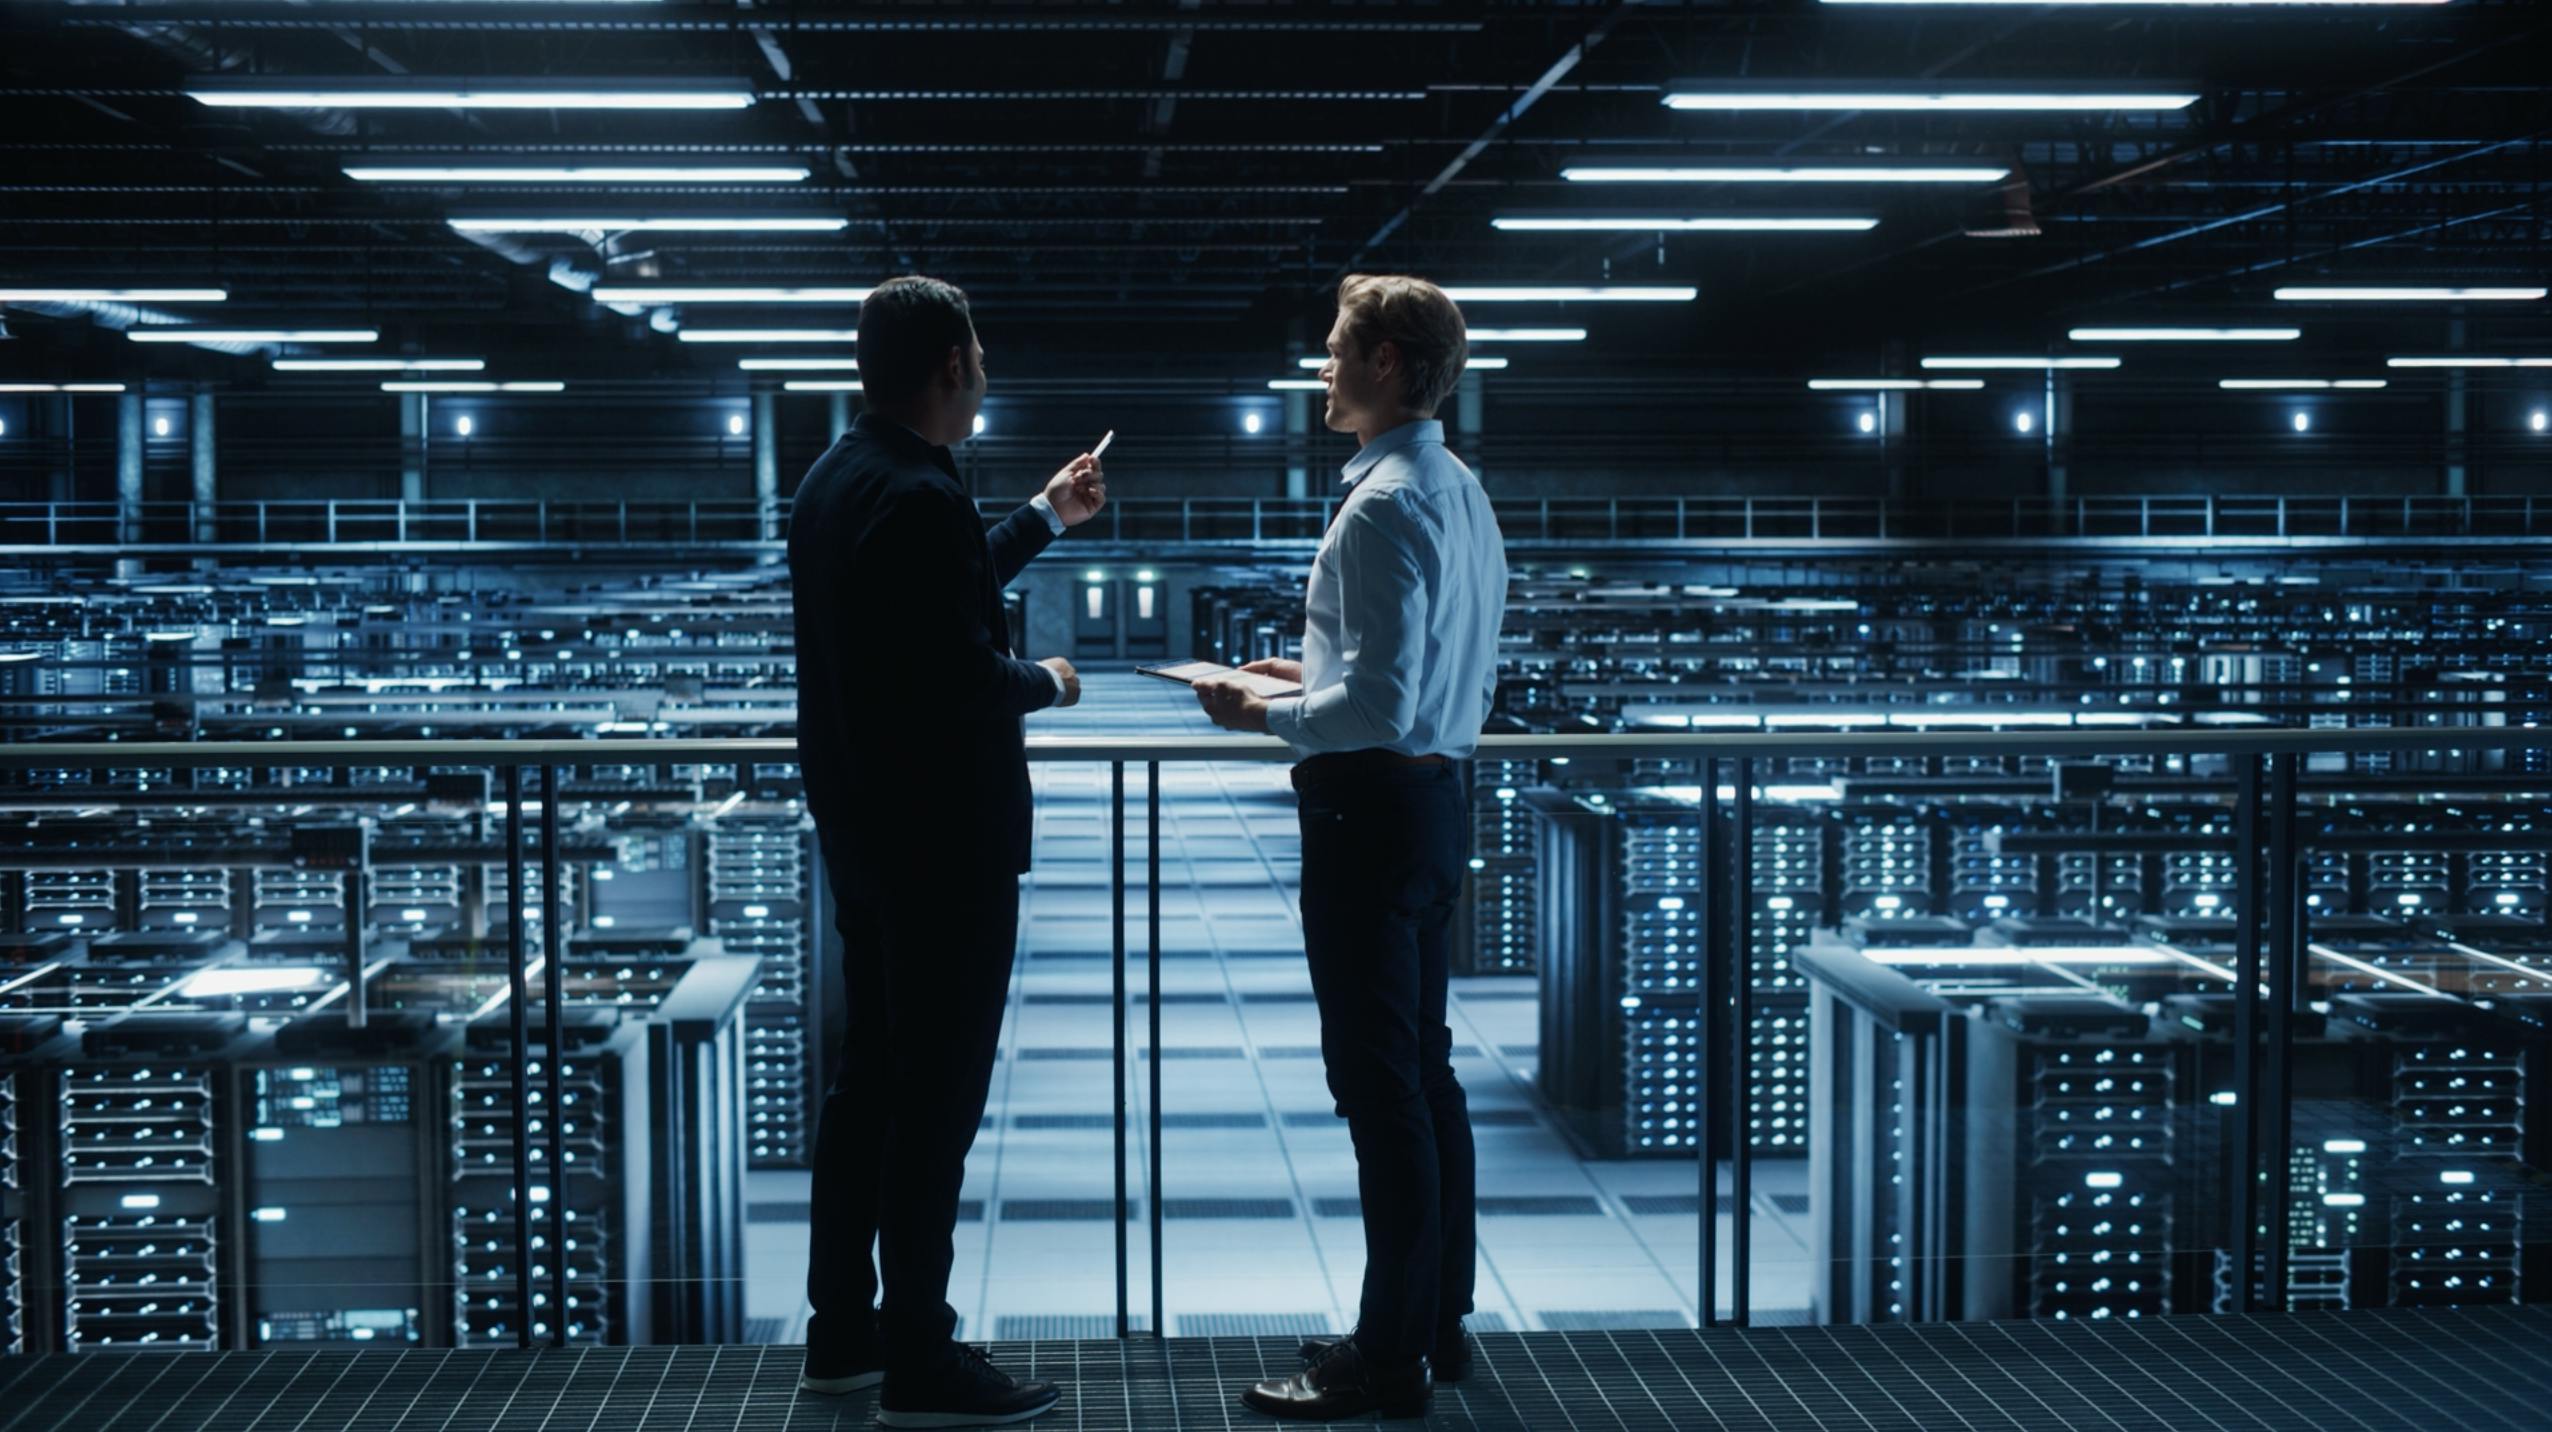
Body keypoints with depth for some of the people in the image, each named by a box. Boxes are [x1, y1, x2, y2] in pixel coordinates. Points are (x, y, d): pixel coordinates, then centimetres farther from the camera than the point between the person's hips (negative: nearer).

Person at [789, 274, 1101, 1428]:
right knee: (939, 1094, -1)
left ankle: (842, 1333, 25)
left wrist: (1046, 518, 29)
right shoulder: (921, 497, -21)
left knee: (873, 1075, 17)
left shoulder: (838, 478, 9)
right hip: (943, 837, -10)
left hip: (866, 828, 10)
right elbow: (969, 673, -25)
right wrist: (1047, 683, -5)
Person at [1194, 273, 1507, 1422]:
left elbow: (1379, 704, -23)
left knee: (1377, 1081, -5)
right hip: (1435, 799, 10)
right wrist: (1319, 677, 20)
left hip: (1369, 809, -10)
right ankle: (1438, 1318, 25)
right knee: (1424, 1070, 16)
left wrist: (1266, 717, -10)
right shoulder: (1463, 495, 13)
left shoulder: (1383, 508, -18)